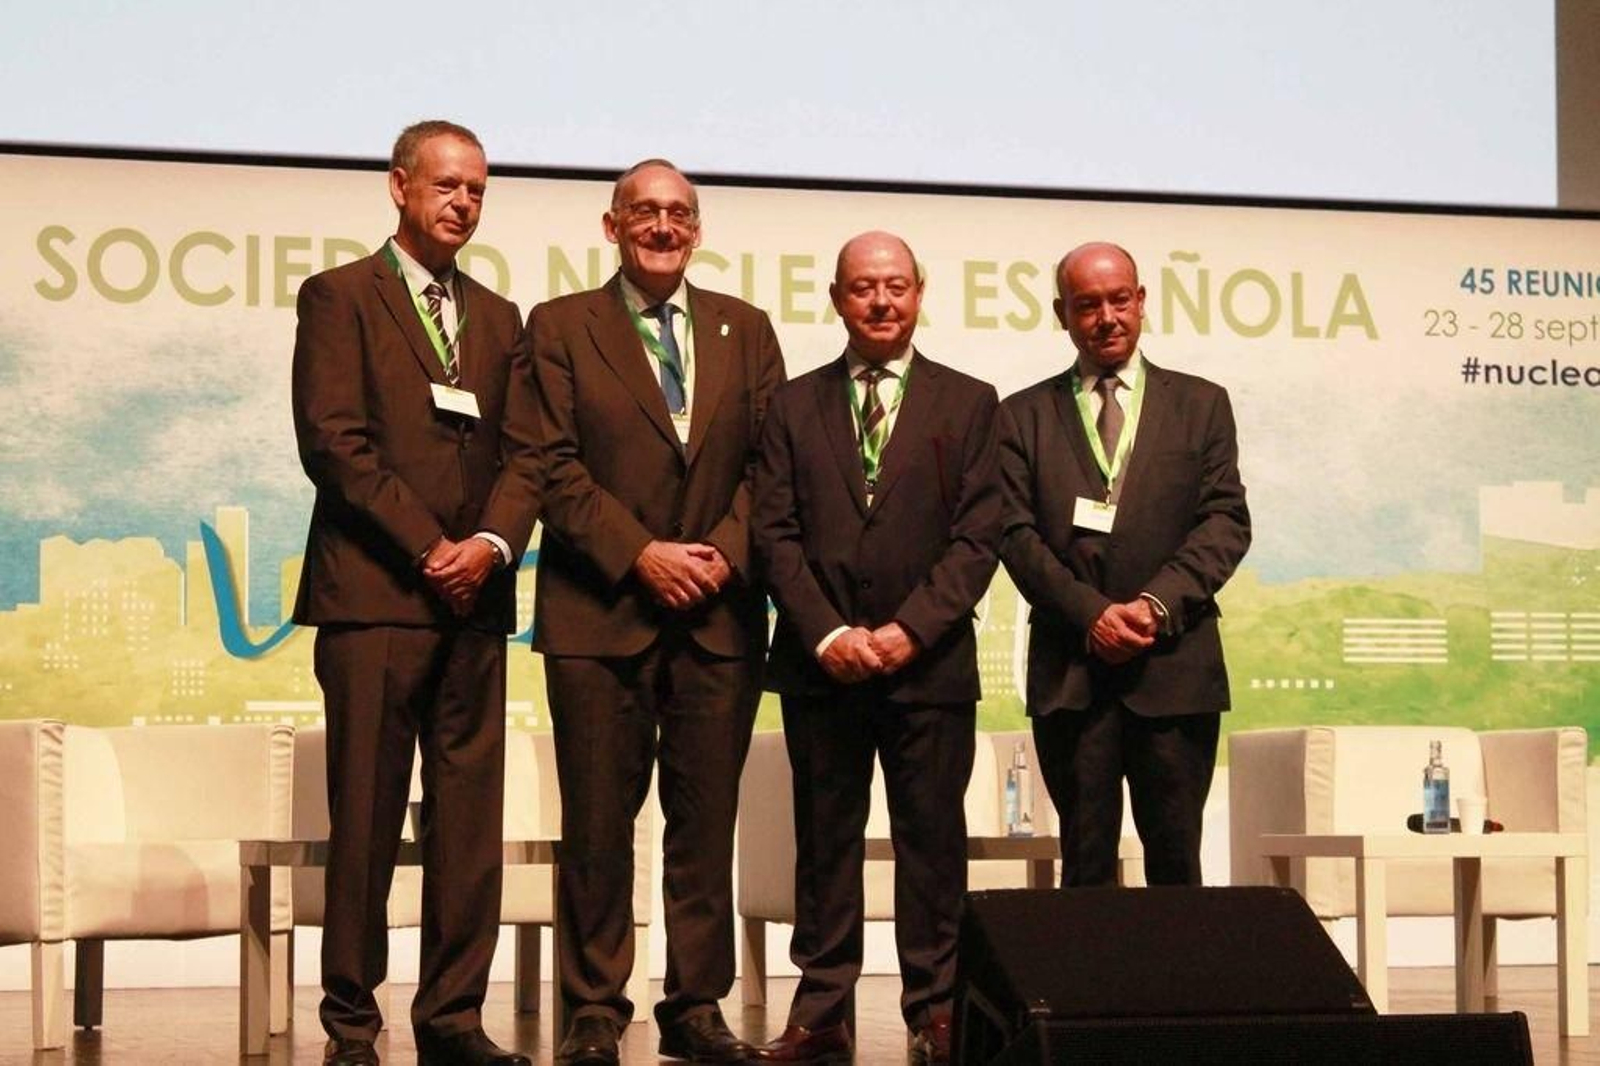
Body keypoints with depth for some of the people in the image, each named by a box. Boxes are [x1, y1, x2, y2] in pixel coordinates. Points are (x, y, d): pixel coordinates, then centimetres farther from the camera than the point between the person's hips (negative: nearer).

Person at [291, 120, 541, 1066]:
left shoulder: (499, 318, 20)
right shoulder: (340, 297, 3)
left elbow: (526, 452, 12)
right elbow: (333, 440, -8)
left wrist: (492, 543, -7)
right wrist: (429, 545, -11)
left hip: (475, 597, 5)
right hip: (374, 594, -5)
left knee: (471, 818, 3)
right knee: (366, 817, -2)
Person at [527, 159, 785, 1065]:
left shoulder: (747, 330, 13)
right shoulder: (560, 327, 5)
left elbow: (770, 463, 7)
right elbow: (556, 467, -3)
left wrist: (725, 553, -8)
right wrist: (639, 555, -12)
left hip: (720, 612, 3)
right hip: (600, 613, -2)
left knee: (707, 820, 5)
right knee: (599, 823, 1)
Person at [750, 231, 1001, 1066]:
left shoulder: (968, 404, 7)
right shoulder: (794, 406, 10)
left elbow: (977, 537, -1)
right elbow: (775, 533, 3)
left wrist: (910, 629, -12)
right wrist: (827, 633, -9)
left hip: (929, 662, -1)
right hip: (820, 662, 1)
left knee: (932, 839, 2)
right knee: (824, 839, 5)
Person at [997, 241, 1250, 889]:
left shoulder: (1201, 405, 12)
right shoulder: (1024, 417, 11)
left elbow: (1225, 522, 3)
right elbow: (1017, 535, 2)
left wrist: (1157, 604, -12)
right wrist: (1092, 614, -12)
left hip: (1175, 666, 0)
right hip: (1071, 671, 0)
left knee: (1176, 858, 2)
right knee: (1085, 860, 3)